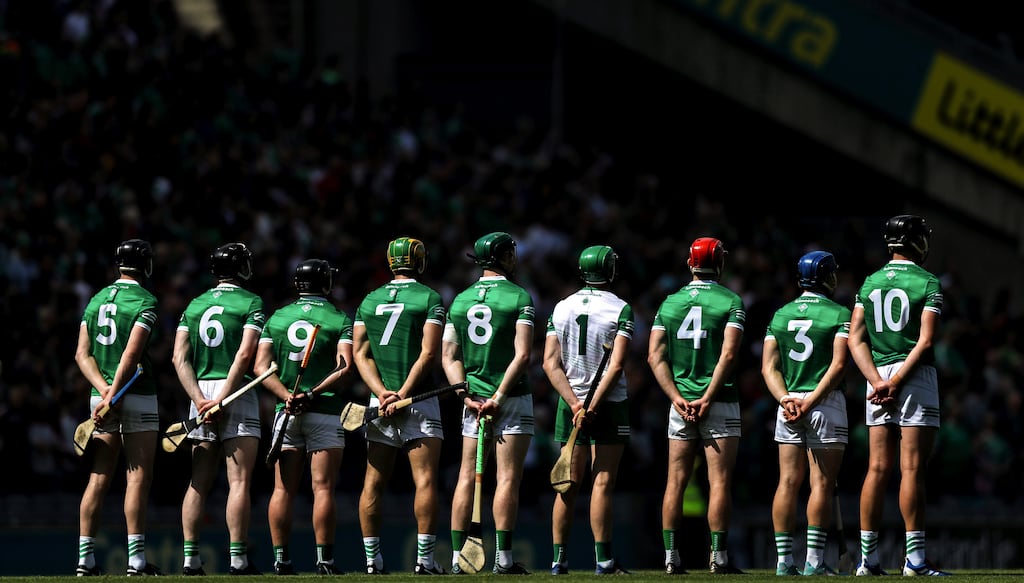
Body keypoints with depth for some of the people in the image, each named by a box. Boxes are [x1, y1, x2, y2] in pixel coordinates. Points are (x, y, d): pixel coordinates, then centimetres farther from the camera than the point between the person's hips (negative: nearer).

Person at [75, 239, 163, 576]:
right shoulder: (145, 301, -7)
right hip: (137, 397, -6)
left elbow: (82, 354, 5)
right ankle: (136, 559, -9)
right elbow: (131, 354, -18)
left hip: (100, 395, 6)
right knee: (138, 477, -4)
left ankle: (85, 558, 2)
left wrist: (104, 390, -4)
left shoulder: (96, 300, 12)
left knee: (99, 479, 6)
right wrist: (113, 395, -18)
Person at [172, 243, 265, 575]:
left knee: (199, 483, 7)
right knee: (239, 481, -6)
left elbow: (180, 358, 5)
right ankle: (238, 560, -11)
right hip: (238, 395, -5)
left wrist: (201, 399, -3)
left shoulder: (194, 305, 14)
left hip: (201, 391, 5)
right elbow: (245, 354, -13)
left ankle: (190, 559, 3)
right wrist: (222, 399, -13)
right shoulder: (251, 303, -1)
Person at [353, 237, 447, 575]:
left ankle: (372, 560, 6)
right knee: (425, 480, -5)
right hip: (419, 402, -4)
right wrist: (403, 395, -12)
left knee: (373, 484, 6)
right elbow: (429, 354, -12)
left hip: (380, 400, 4)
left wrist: (382, 393, -4)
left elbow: (360, 354, 5)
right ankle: (424, 559, -12)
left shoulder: (369, 301, 12)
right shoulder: (429, 299, -3)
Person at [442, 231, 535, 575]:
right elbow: (522, 355, -15)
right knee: (507, 478, -4)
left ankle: (458, 556, 3)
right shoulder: (519, 298, -6)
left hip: (474, 400, 4)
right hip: (512, 399, -4)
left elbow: (448, 356, 6)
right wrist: (499, 396, -14)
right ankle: (503, 558, -7)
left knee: (467, 478, 5)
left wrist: (466, 395, 0)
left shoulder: (460, 300, 9)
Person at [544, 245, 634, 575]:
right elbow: (616, 365, -15)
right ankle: (603, 560, -7)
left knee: (569, 484, 8)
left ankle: (559, 559, 6)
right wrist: (593, 406, -15)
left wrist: (575, 403, -7)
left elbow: (550, 363, -1)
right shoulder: (620, 309, -6)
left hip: (570, 403, 4)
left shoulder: (561, 308, 6)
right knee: (603, 483, -4)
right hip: (609, 404, -4)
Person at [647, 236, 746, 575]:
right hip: (719, 403, -4)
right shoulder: (731, 303, -4)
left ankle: (671, 557, 2)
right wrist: (708, 398, -12)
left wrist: (676, 396, -2)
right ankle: (718, 556, -7)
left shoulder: (669, 303, 9)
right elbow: (728, 355, -14)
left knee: (676, 481, 5)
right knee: (720, 481, -3)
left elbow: (656, 356, 2)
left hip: (680, 403, 4)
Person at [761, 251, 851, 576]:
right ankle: (814, 561, -7)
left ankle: (784, 561, 1)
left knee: (789, 482, 4)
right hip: (826, 404, -5)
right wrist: (812, 399, -13)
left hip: (788, 404, 5)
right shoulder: (839, 315, -3)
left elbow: (769, 366, 5)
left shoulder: (780, 315, 12)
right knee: (822, 484, -3)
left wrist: (785, 398, -4)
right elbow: (838, 365, -13)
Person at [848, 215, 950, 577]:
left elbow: (856, 338, 4)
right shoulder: (928, 283, -3)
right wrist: (897, 381, -13)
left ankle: (868, 558, 3)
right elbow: (926, 340, -13)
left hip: (877, 375, 5)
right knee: (913, 469, -7)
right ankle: (915, 558, -9)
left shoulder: (869, 283, 12)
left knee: (878, 469, 5)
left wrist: (878, 381, -4)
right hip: (915, 375, -5)